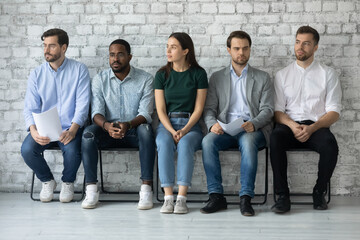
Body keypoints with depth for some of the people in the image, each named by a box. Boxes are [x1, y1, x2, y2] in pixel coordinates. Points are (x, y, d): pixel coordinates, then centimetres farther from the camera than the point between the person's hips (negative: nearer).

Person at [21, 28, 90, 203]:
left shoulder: (79, 70, -1)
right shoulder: (36, 74, 7)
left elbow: (82, 104, -8)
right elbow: (30, 108, 1)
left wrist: (72, 130, -24)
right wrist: (33, 130, -21)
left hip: (69, 128, -2)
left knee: (72, 151, -33)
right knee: (27, 149, -26)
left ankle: (68, 182, 3)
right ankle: (47, 181, 6)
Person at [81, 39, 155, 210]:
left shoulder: (145, 79, -3)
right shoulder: (100, 79, 3)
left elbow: (145, 114, -11)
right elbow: (96, 112, -5)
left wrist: (128, 125, -33)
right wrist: (107, 125, -30)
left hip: (134, 132, -1)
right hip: (108, 131, 2)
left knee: (146, 130, -35)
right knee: (88, 133, -29)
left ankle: (146, 188, -34)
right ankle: (91, 190, -26)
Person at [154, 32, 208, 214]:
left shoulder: (198, 74, 2)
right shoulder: (162, 75, 7)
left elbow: (198, 109, -1)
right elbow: (160, 110, 2)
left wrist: (184, 130, -15)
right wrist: (172, 131, -14)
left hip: (190, 125, -1)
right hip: (166, 124, 1)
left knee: (185, 144, -34)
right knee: (164, 144, -33)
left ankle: (182, 198, -35)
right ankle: (168, 198, -33)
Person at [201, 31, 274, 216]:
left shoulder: (262, 78, 15)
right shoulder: (217, 78, 19)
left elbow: (267, 109, 5)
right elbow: (209, 108, 10)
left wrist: (253, 124, -17)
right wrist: (212, 124, -14)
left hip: (252, 130, -1)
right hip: (225, 130, 2)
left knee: (248, 142, -37)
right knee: (208, 141, -31)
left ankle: (246, 198, -34)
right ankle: (216, 196, -27)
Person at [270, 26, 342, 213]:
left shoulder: (328, 74, 11)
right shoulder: (282, 75, 15)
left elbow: (334, 111, 3)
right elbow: (277, 110, 8)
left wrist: (312, 128, -15)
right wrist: (292, 125, -14)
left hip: (317, 126, -1)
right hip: (289, 126, 1)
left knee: (330, 144, -34)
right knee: (276, 139, -34)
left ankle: (319, 192, -12)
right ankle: (282, 196, -26)